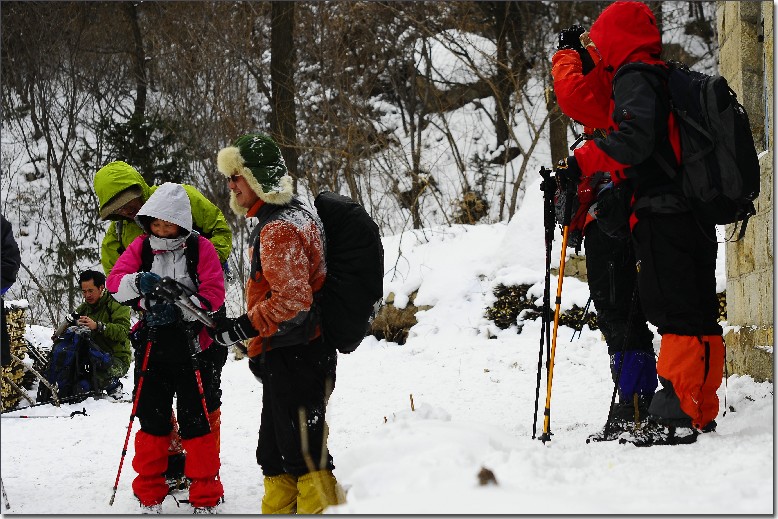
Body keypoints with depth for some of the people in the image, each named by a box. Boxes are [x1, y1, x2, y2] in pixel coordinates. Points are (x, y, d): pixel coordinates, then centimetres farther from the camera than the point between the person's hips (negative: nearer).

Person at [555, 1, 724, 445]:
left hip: (661, 215, -10)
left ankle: (678, 415, -16)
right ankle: (702, 413, 16)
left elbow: (636, 138, -23)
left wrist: (582, 164, -23)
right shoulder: (667, 78, 22)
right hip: (695, 212, 10)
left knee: (677, 316, -13)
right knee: (700, 317, 10)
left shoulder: (634, 77, -7)